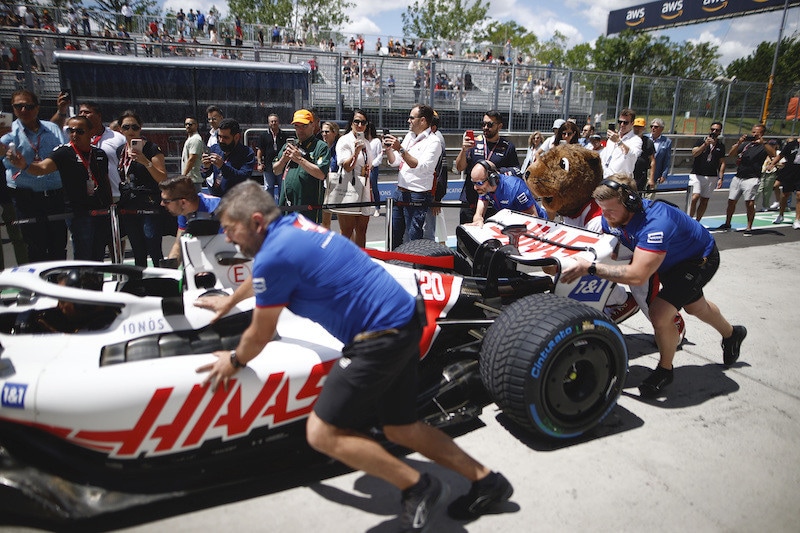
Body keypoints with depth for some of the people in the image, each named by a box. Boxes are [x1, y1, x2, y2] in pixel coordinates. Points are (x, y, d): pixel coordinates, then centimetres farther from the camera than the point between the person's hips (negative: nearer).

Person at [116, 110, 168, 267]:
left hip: (149, 208, -6)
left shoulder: (151, 148, -3)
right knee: (138, 254, 12)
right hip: (128, 210, 6)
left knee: (154, 252, -10)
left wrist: (146, 162, -22)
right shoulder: (119, 151, 15)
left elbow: (163, 179, -10)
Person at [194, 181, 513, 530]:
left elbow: (259, 336, -1)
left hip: (380, 338, -10)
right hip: (403, 323, 10)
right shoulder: (292, 224, 12)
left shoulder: (273, 255, -15)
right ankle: (485, 480, 29)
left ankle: (417, 487, 9)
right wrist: (230, 301, 50)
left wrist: (235, 361, 20)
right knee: (400, 429, 20)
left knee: (322, 434, -2)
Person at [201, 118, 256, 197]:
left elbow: (244, 178, -21)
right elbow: (204, 175, 14)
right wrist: (205, 167, -8)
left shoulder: (247, 153, -7)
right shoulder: (214, 148, 8)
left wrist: (223, 166, -30)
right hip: (214, 198, 3)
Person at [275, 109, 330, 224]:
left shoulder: (321, 147, -1)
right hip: (286, 206, 6)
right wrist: (284, 159, -1)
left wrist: (299, 159, -15)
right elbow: (276, 171, 20)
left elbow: (321, 174, -14)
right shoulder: (288, 146, 19)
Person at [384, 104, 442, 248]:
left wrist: (400, 149, -25)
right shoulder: (409, 136, 14)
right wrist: (388, 149, -3)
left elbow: (421, 167, -23)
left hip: (417, 197, -8)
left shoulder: (433, 142, -10)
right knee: (394, 237, 15)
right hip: (399, 193, 8)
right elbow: (395, 162, 16)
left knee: (414, 241, -1)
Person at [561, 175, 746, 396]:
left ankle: (665, 370, 7)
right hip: (671, 259, 8)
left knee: (660, 314, -22)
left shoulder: (655, 224, -46)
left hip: (700, 259, -8)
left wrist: (590, 268, -53)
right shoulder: (611, 218, -23)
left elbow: (637, 276, -52)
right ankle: (732, 333, 63)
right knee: (694, 306, 30)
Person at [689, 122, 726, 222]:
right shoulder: (701, 141, 2)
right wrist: (705, 144, -26)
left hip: (712, 177, 3)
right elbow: (694, 153, -15)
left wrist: (720, 178, 2)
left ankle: (697, 222, 12)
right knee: (695, 197, -19)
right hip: (697, 175, -3)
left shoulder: (721, 146, 10)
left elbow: (722, 163, 10)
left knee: (704, 201, 4)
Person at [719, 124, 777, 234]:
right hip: (738, 177, 5)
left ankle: (749, 228, -5)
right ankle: (727, 224, 25)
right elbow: (730, 154, 5)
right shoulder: (745, 144, 14)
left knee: (749, 203, -13)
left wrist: (762, 142, -24)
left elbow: (773, 154, -18)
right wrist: (739, 142, -7)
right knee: (731, 201, 9)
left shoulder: (763, 146, 1)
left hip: (752, 179, -5)